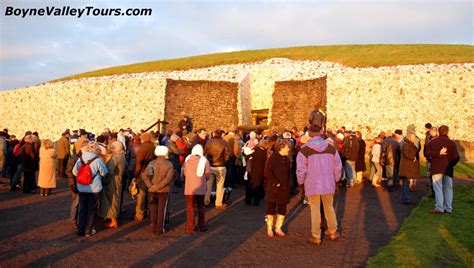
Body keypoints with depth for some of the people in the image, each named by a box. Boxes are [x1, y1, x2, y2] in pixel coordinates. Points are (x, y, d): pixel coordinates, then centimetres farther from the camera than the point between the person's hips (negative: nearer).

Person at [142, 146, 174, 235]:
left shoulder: (151, 163, 0)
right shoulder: (169, 164, -9)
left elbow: (144, 175, -8)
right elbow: (168, 178, -19)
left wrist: (150, 186, -10)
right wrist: (158, 187, -17)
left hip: (152, 190, 3)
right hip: (164, 191, -2)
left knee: (153, 209, 13)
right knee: (161, 210, 7)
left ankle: (154, 228, 18)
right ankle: (160, 229, 10)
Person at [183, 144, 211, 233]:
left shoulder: (187, 160, -3)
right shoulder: (204, 161, -8)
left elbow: (185, 173, 5)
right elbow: (207, 175, -5)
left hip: (189, 188, 1)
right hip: (200, 188, 0)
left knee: (190, 207, 9)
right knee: (200, 207, 14)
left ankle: (190, 228, 10)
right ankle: (201, 226, 18)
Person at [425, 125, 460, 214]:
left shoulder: (432, 142, 1)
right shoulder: (451, 143, -1)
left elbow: (428, 153, -14)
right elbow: (456, 157, -6)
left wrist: (438, 153, -15)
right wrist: (451, 165, 7)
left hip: (437, 169, -1)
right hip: (448, 169, 1)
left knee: (438, 188, -1)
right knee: (448, 188, 10)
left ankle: (439, 208, -6)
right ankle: (448, 208, 12)